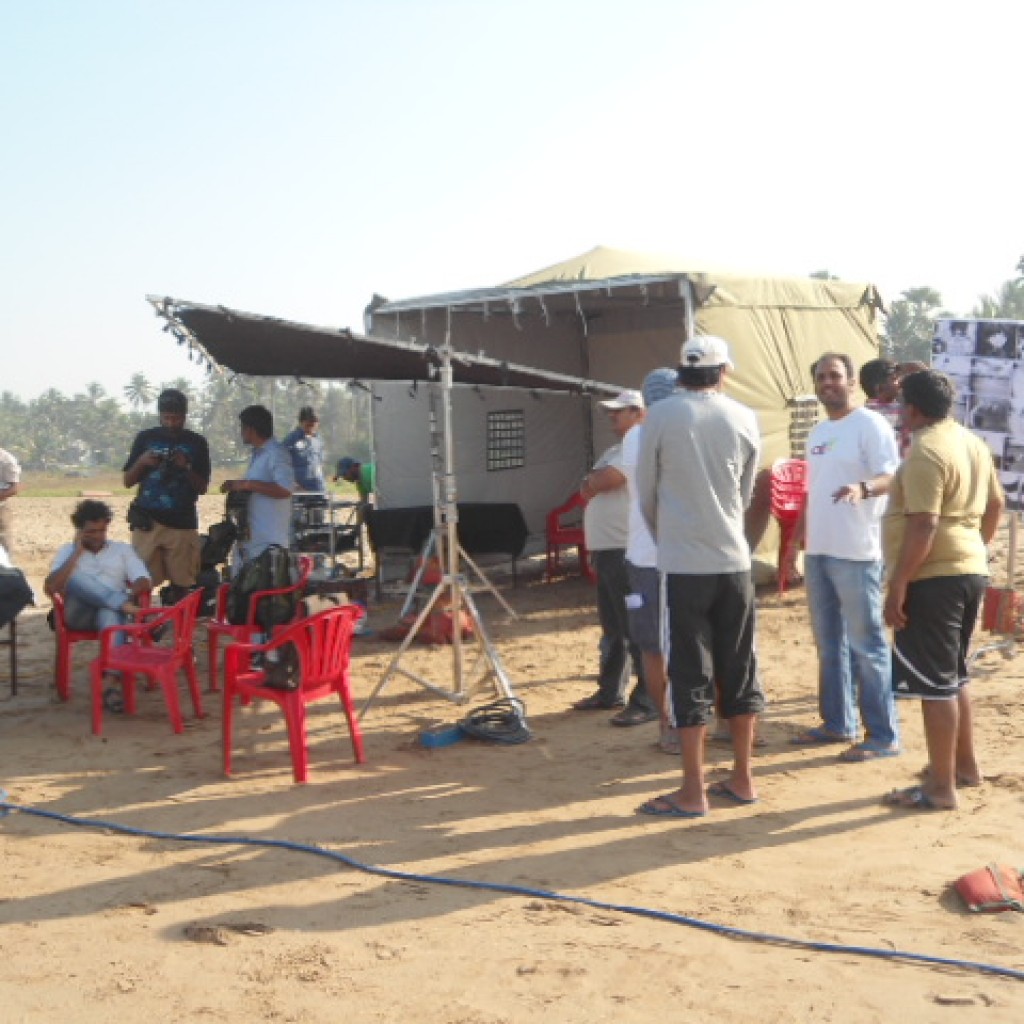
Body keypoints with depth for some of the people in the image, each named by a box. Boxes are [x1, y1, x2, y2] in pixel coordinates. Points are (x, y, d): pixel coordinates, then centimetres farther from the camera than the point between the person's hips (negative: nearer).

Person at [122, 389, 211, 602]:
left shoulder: (196, 443, 7)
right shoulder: (145, 438, 9)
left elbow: (202, 488, 6)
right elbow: (127, 481, 11)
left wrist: (185, 468, -11)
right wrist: (141, 462, -8)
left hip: (182, 522, 0)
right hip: (148, 522, 0)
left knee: (182, 585, -5)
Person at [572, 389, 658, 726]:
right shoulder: (615, 450, 22)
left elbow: (603, 481, -19)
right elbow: (591, 490, 18)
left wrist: (590, 482, 3)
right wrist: (596, 483, -4)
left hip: (627, 551, -10)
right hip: (605, 548, 10)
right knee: (612, 628, 17)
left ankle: (647, 701, -5)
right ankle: (611, 691, 27)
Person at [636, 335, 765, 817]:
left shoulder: (662, 415, -5)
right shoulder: (743, 418, 4)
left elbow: (646, 491, 4)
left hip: (685, 563, -3)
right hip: (734, 559, 3)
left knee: (691, 674, 0)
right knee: (739, 669, 12)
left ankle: (693, 792, 3)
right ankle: (742, 778, 20)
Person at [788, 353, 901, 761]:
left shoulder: (870, 424, -9)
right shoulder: (817, 432, 16)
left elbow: (892, 477, -17)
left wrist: (863, 487, -37)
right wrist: (796, 539, 19)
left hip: (855, 552, -8)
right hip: (817, 551, 8)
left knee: (866, 643, -4)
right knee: (829, 642, 15)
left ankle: (883, 735, 3)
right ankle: (837, 723, 26)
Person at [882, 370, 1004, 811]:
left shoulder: (925, 451, -17)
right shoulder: (973, 443, 12)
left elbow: (924, 527, -24)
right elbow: (995, 503, 21)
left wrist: (897, 585, -21)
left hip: (934, 577, -10)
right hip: (970, 571, 10)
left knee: (934, 682, -4)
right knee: (954, 675, 21)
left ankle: (941, 787, 0)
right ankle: (965, 764, 31)